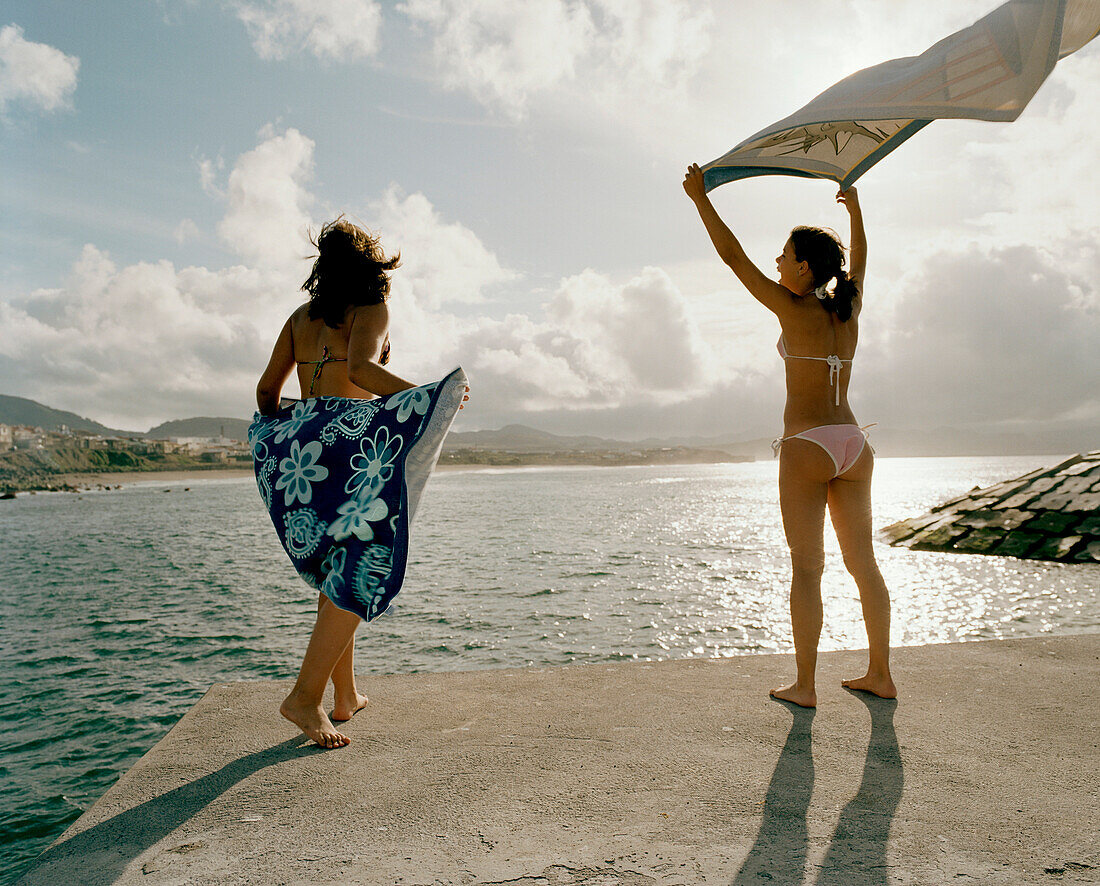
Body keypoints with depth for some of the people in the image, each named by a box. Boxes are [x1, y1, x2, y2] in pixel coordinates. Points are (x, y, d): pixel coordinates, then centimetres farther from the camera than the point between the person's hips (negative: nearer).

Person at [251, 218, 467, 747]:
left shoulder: (301, 317, 17)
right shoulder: (371, 309, 0)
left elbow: (267, 389, 18)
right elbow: (360, 370, -20)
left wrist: (278, 434, 36)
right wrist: (429, 395, -18)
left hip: (297, 442, 7)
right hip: (349, 441, -7)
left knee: (336, 567, 14)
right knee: (359, 570, -3)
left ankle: (345, 694, 20)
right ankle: (305, 696, -7)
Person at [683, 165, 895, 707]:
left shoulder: (795, 310, -8)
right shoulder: (848, 309, 9)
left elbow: (733, 256, -5)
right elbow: (859, 258, 31)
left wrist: (701, 199, 3)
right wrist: (854, 208, 45)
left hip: (807, 445, -6)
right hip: (853, 444, 7)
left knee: (806, 567, -2)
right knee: (863, 564, 11)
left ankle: (804, 686, 3)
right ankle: (880, 675, 20)